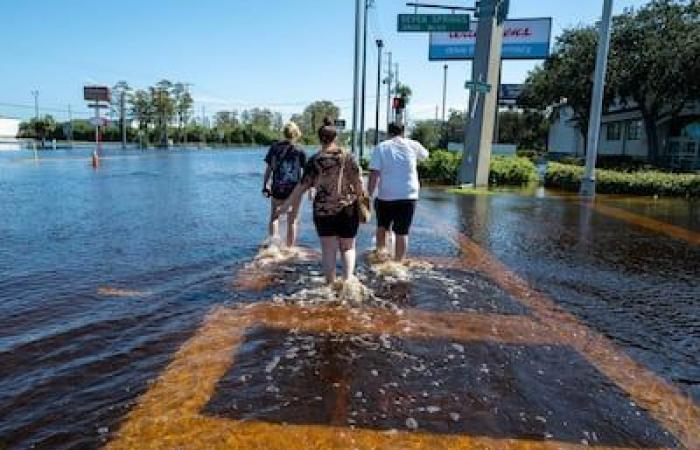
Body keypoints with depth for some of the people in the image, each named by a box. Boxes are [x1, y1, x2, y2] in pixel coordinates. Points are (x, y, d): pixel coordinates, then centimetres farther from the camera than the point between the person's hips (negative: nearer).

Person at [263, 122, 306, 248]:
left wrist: (265, 186, 9)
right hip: (294, 190, -1)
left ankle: (273, 238, -3)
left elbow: (268, 169, 1)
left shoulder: (274, 148, 0)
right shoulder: (299, 151, -5)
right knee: (292, 221, 10)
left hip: (277, 190, 1)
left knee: (274, 216, 18)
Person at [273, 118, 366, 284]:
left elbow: (302, 186, -5)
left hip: (323, 210, 0)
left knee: (329, 250, 8)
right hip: (348, 209, 1)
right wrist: (362, 199, 12)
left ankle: (331, 284, 11)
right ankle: (347, 280, 0)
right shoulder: (347, 156, -3)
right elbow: (358, 182, -4)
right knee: (348, 248, 13)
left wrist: (285, 206, 1)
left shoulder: (314, 161, -4)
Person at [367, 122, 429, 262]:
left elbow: (374, 174, -8)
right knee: (402, 232, 5)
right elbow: (425, 154, 28)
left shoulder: (381, 147, 1)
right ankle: (398, 263, 8)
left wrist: (369, 195, -4)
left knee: (382, 227, 21)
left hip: (386, 196, 0)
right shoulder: (412, 145, 5)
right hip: (409, 195, 1)